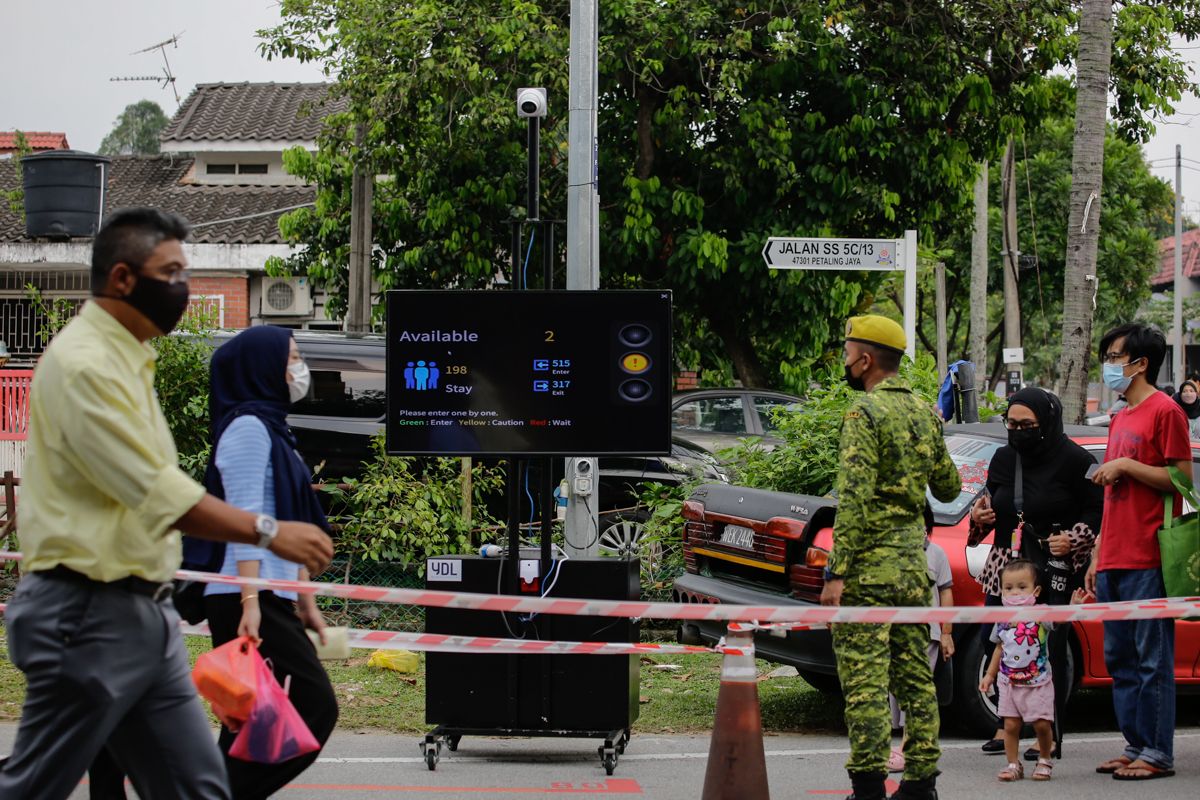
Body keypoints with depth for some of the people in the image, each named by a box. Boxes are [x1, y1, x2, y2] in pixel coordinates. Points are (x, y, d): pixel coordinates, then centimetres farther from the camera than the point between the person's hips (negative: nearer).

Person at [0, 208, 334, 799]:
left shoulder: (127, 358, 15)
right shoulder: (83, 363, -16)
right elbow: (158, 493, -22)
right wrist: (268, 532, -21)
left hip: (145, 615, 10)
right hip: (90, 617, -10)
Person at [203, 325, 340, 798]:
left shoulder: (273, 429, 21)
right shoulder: (248, 427, -8)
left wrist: (306, 602, 22)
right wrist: (250, 600, -23)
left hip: (274, 602, 10)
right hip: (252, 602, -10)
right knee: (315, 708, -14)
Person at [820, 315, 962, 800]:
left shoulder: (865, 414, -12)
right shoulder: (925, 414, 11)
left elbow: (854, 499, -19)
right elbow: (948, 488, 20)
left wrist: (836, 572, -19)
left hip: (869, 564, -8)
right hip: (913, 560, 8)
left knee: (865, 677, -7)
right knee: (915, 675, 11)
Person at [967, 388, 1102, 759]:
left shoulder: (1074, 461, -6)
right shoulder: (1004, 458, 11)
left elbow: (1099, 512, -3)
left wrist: (1074, 540, -18)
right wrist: (979, 516, 2)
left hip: (1056, 573, -5)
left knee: (1050, 651, -6)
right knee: (994, 642, -1)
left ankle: (1051, 736, 4)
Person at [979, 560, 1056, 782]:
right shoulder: (1002, 619, 3)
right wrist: (990, 674, 17)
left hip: (1038, 682, -3)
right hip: (1010, 683, 3)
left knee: (1042, 724, -3)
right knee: (1011, 724, 0)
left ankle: (1044, 761, 19)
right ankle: (1013, 765, 11)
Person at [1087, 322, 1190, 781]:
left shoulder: (1165, 411, -6)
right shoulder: (1120, 420, 21)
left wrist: (1126, 465, -13)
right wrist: (1097, 561, 21)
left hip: (1148, 562, -9)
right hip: (1114, 564, 9)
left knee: (1152, 659, -7)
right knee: (1120, 659, 10)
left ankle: (1157, 754, -5)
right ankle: (1135, 747, 15)